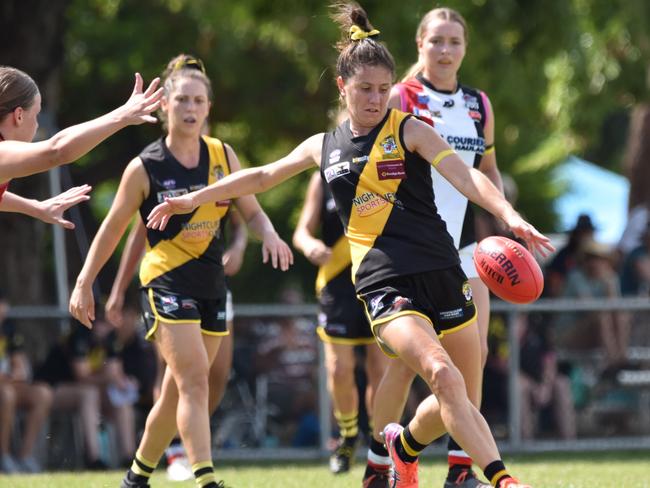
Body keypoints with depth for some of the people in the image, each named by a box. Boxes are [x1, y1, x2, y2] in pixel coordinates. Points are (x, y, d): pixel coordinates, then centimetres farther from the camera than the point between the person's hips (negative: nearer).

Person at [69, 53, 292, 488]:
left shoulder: (223, 155, 5)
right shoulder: (145, 168, -6)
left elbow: (252, 210, 10)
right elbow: (113, 229, 2)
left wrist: (269, 234, -12)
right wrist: (84, 285, 3)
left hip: (211, 285, 5)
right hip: (167, 283, -5)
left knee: (178, 391, 10)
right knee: (194, 380, -19)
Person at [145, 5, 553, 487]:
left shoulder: (409, 130, 3)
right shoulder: (325, 147, 13)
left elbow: (466, 177, -10)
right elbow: (263, 176, 28)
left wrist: (510, 216, -28)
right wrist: (192, 200, 30)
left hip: (441, 275, 0)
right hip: (385, 283, 0)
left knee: (457, 403, 4)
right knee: (443, 375, -24)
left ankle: (406, 445, 35)